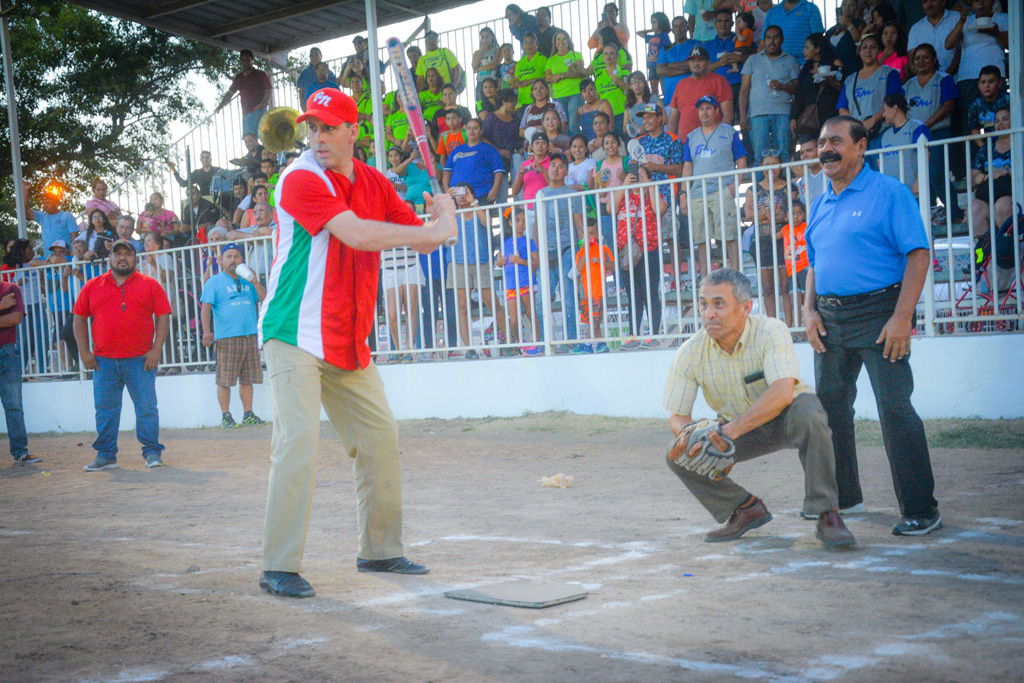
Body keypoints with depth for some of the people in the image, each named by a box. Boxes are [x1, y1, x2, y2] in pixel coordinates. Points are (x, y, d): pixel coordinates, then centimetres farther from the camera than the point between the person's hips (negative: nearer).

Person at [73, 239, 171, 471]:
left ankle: (152, 452, 6)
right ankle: (105, 455, 13)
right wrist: (84, 351, 2)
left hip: (140, 360, -2)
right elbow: (79, 318, 12)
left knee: (146, 407, -3)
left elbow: (163, 316, 3)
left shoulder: (150, 285, 6)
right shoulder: (92, 287, 11)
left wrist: (156, 349, -7)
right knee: (105, 409, 5)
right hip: (104, 360, 2)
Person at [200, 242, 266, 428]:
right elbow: (206, 308, -3)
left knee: (247, 378, 7)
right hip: (227, 338, -4)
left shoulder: (247, 281, 18)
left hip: (250, 336, 5)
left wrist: (255, 282, -1)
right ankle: (225, 416, 1)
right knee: (225, 380, -5)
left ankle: (248, 414, 13)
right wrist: (207, 331, -16)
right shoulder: (214, 282, 4)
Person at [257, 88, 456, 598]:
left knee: (381, 438, 10)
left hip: (349, 342, 8)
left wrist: (439, 213, -11)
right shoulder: (300, 179, -13)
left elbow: (420, 238, 12)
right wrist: (436, 229, -18)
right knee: (298, 440, -16)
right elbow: (357, 234, -24)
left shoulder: (374, 184, 10)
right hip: (296, 335, -7)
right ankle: (278, 567, -11)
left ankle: (379, 550, 24)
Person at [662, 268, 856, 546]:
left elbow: (782, 393, -40)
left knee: (808, 417, -38)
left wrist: (731, 430, -47)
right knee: (678, 456, -16)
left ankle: (827, 515, -28)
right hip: (739, 430, 4)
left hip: (786, 417, -4)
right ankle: (747, 508, 3)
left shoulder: (771, 332, -27)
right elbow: (677, 416, -9)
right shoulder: (690, 354, -15)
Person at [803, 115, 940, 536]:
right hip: (829, 318, 7)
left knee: (895, 410, -10)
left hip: (878, 312, -7)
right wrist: (810, 310, 7)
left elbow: (918, 254, -13)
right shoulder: (819, 206, 15)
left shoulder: (889, 193, -7)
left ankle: (920, 509, -2)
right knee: (829, 406, 13)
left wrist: (902, 317, -20)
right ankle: (843, 497, 29)